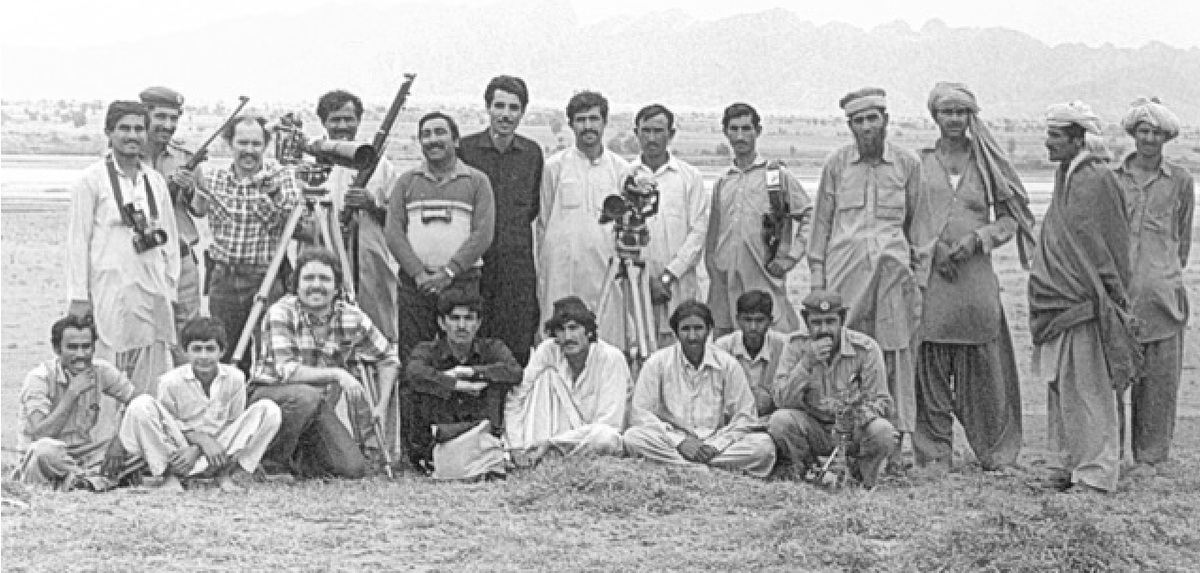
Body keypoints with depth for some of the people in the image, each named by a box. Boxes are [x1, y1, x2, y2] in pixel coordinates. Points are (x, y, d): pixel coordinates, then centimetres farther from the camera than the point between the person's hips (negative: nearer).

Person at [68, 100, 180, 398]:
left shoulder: (156, 180, 13)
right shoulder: (92, 180, -2)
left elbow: (170, 238, 17)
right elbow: (77, 240, -3)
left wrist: (170, 292, 13)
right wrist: (79, 297, -7)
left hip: (153, 294, 5)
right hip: (110, 292, -5)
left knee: (153, 384, 3)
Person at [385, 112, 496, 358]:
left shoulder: (477, 181, 9)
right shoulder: (407, 181, 14)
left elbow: (483, 234, -2)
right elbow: (393, 232, 4)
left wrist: (449, 272, -12)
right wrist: (419, 274, -9)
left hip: (462, 281, -1)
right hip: (413, 283, 1)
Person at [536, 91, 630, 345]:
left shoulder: (620, 169, 8)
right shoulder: (554, 167, 5)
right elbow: (542, 224, 9)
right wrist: (541, 276, 6)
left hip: (607, 274, 1)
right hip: (562, 277, -1)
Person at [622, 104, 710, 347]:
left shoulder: (690, 177, 7)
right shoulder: (625, 176, 8)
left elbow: (699, 231, 2)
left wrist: (668, 276, -8)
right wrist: (646, 278, -7)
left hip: (679, 286, 0)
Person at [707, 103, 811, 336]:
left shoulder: (778, 175, 3)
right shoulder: (722, 182, 16)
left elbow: (810, 218, 3)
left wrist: (789, 257, -3)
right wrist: (712, 269, 12)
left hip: (765, 281, -4)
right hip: (725, 280, 4)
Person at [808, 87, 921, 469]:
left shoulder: (908, 164, 8)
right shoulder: (837, 164, 9)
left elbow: (916, 221, 13)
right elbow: (822, 220, 12)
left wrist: (920, 271, 8)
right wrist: (817, 274, 7)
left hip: (893, 268, 0)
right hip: (845, 268, 0)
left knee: (893, 355, -2)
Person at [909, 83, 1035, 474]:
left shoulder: (987, 164, 10)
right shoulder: (918, 162, 8)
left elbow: (1010, 219, 10)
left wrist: (976, 239, -6)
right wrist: (934, 247, -9)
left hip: (975, 275, 1)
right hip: (928, 275, 0)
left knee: (982, 366, 1)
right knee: (930, 366, -3)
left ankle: (995, 449, 12)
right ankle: (935, 453, 3)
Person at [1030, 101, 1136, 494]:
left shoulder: (1096, 180, -13)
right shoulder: (1064, 178, 13)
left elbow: (1107, 248, -13)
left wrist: (1107, 297, -15)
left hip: (1083, 304, -9)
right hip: (1058, 302, 9)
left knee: (1088, 389, -5)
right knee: (1062, 386, 11)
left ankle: (1096, 473, 1)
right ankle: (1077, 464, 19)